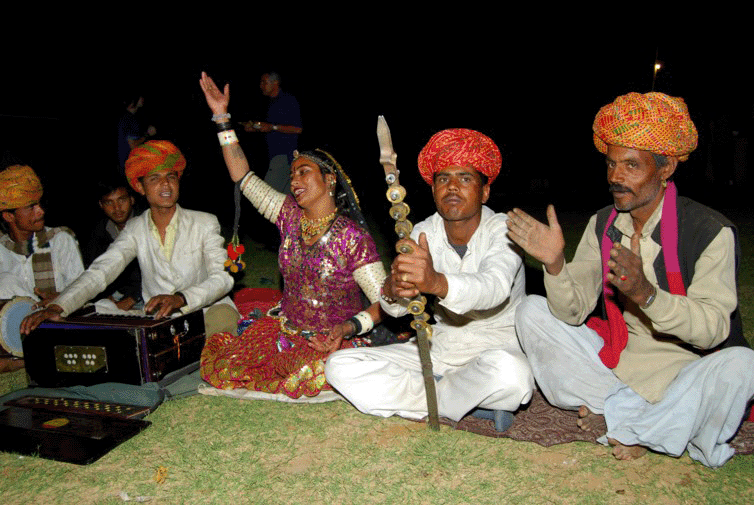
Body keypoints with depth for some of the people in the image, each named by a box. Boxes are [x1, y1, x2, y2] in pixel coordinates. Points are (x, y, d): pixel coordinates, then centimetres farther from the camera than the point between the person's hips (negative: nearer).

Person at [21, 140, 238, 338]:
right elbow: (100, 272, -6)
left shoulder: (205, 223, -2)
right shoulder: (135, 229, 6)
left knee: (223, 315, -35)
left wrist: (181, 298, -33)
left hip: (207, 312, -2)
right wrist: (57, 307, -24)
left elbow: (223, 277, -14)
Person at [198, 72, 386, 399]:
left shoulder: (353, 237, -15)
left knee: (300, 379, -31)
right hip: (284, 329, 5)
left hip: (331, 340, -5)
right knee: (220, 369, -9)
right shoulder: (290, 215, 1)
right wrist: (222, 117, 2)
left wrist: (347, 328, -31)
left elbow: (385, 301, -14)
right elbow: (244, 178, 4)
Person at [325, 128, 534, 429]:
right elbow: (394, 309, -12)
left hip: (498, 347, -4)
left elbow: (495, 287, -35)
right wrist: (392, 290, -38)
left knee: (510, 373, -42)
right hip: (441, 346, 4)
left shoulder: (503, 229, -11)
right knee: (341, 367, -11)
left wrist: (437, 283, -56)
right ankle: (470, 402, -14)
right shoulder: (424, 232, 0)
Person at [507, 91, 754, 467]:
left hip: (685, 368, -4)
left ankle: (634, 431, -12)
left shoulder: (710, 231, -15)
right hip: (616, 359, 4)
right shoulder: (602, 225, -2)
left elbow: (712, 327, -24)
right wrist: (555, 264, -29)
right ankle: (642, 416, -13)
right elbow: (573, 312, -9)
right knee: (532, 311, -7)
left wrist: (646, 294, -41)